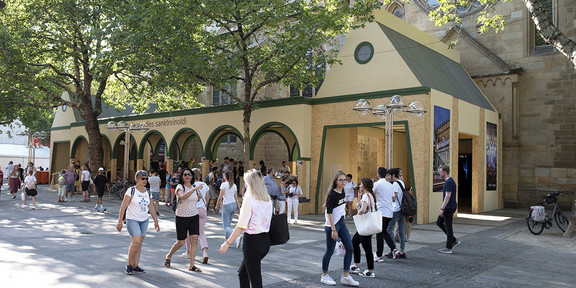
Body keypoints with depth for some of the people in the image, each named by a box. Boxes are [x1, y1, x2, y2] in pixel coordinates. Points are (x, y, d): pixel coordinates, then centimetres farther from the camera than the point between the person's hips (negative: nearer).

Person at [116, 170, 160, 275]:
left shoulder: (147, 192, 9)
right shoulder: (131, 190, -8)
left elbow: (151, 208, 15)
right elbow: (123, 207, -10)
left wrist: (156, 221, 11)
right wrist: (119, 222, -14)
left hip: (144, 221, 6)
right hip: (132, 220, -5)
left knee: (139, 244, 5)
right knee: (136, 242, -16)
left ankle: (135, 266, 13)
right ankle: (129, 265, 0)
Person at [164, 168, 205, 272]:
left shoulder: (194, 187, 9)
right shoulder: (180, 187, -9)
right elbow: (183, 197, -31)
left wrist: (199, 198, 4)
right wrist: (195, 189, -39)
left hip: (194, 216, 5)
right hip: (182, 217, -4)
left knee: (194, 239, -7)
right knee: (180, 242, 1)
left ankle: (191, 265, 0)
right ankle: (168, 256, 31)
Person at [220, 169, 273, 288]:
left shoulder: (249, 200, -15)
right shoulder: (268, 200, 6)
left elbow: (241, 226, -16)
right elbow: (267, 221, 7)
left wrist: (227, 243, -11)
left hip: (252, 241, -7)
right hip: (266, 240, 7)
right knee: (242, 272, 24)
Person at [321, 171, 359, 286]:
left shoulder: (342, 193, 7)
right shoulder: (332, 194, -17)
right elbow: (329, 213, -19)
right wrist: (333, 230, -21)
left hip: (341, 224, 8)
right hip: (332, 225, -8)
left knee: (350, 249, 4)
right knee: (330, 251, 2)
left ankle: (345, 277, 13)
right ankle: (324, 276, 20)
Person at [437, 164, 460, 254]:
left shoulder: (449, 182, -18)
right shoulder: (448, 181, 14)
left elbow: (448, 196, -23)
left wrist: (442, 209, -23)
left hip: (449, 208, -10)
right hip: (448, 207, 10)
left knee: (448, 227, -3)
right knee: (439, 222, 15)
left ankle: (448, 248, 6)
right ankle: (454, 240, 19)